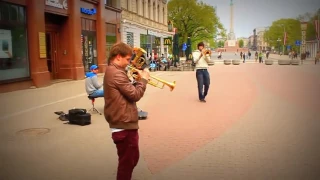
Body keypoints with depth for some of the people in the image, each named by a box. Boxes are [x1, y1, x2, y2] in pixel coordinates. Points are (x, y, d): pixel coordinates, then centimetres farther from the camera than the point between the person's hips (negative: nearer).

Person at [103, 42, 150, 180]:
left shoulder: (111, 71, 14)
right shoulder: (117, 73, -20)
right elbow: (135, 95, -20)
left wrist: (138, 81, 4)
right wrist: (143, 79, -6)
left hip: (122, 123, 11)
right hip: (124, 125, -11)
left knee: (132, 159, 24)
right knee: (127, 162, 4)